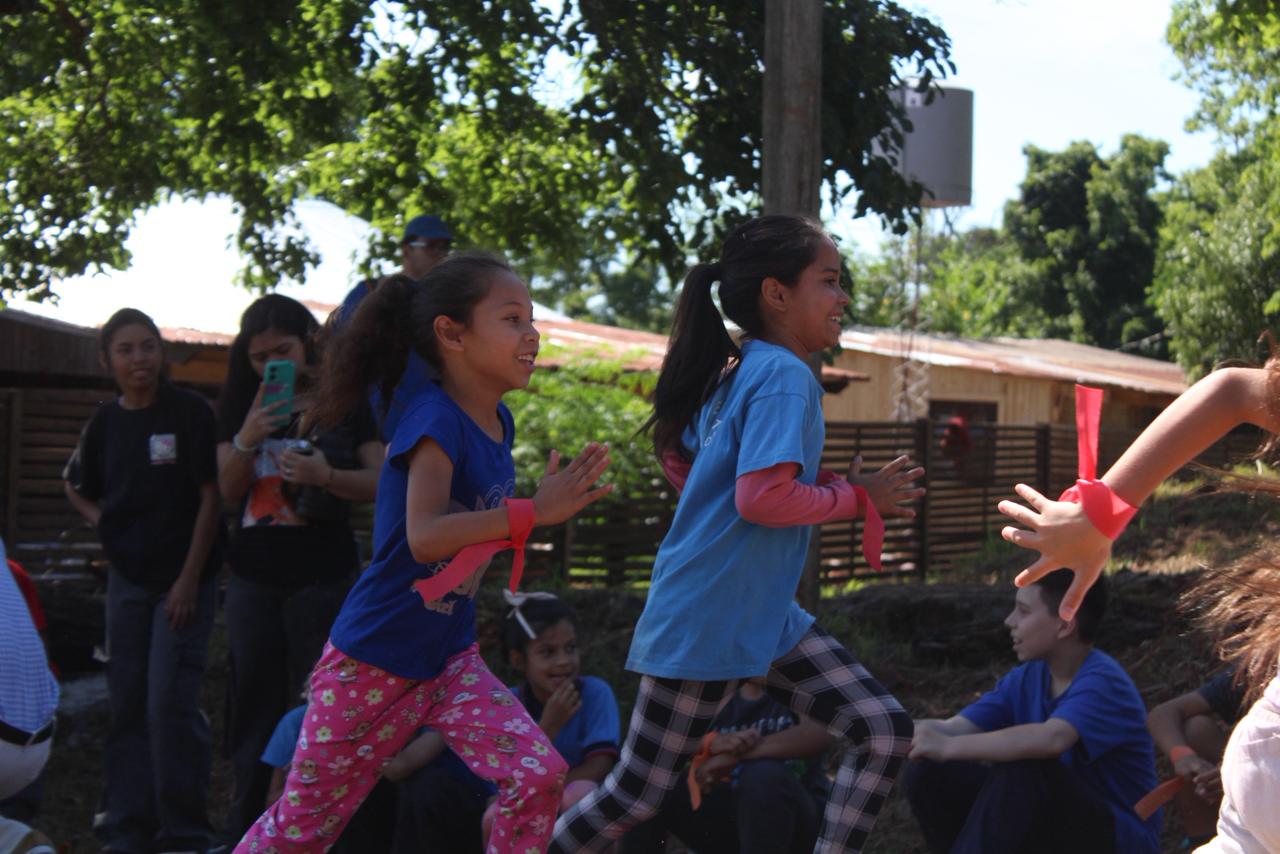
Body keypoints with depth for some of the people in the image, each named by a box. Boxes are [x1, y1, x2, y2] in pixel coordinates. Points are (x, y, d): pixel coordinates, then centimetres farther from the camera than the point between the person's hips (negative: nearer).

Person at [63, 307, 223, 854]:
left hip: (182, 579, -5)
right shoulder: (105, 422, 6)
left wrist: (190, 579, -13)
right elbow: (76, 486, 24)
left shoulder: (189, 412, -8)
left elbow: (211, 497, -9)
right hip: (127, 578, 5)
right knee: (128, 704, 8)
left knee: (169, 703, -11)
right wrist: (102, 521, 4)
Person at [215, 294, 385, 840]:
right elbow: (229, 490, 6)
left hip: (323, 575, -4)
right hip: (254, 575, 4)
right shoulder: (241, 406, 9)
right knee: (253, 704, 10)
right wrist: (247, 439, -13)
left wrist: (326, 476, -25)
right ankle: (243, 829, 19)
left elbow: (380, 480, -7)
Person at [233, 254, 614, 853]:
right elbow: (425, 537, -37)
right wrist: (532, 512, -43)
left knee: (539, 775, -12)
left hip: (450, 660, 7)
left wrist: (549, 500, 5)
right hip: (374, 662, -7)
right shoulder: (436, 420, -22)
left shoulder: (498, 422, 3)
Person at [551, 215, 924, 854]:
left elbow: (678, 456, 20)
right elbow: (763, 498, -28)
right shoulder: (784, 375, -17)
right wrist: (858, 497, -12)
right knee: (635, 796, 2)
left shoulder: (736, 372, 10)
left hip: (767, 617, 10)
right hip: (705, 624, -9)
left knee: (886, 733, 1)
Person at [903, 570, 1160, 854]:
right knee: (929, 772, -7)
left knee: (1023, 769, -34)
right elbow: (952, 728, -4)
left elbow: (1051, 739, -41)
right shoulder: (1027, 679, 3)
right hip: (1054, 827, 7)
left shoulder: (1103, 682, -21)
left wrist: (949, 747, -39)